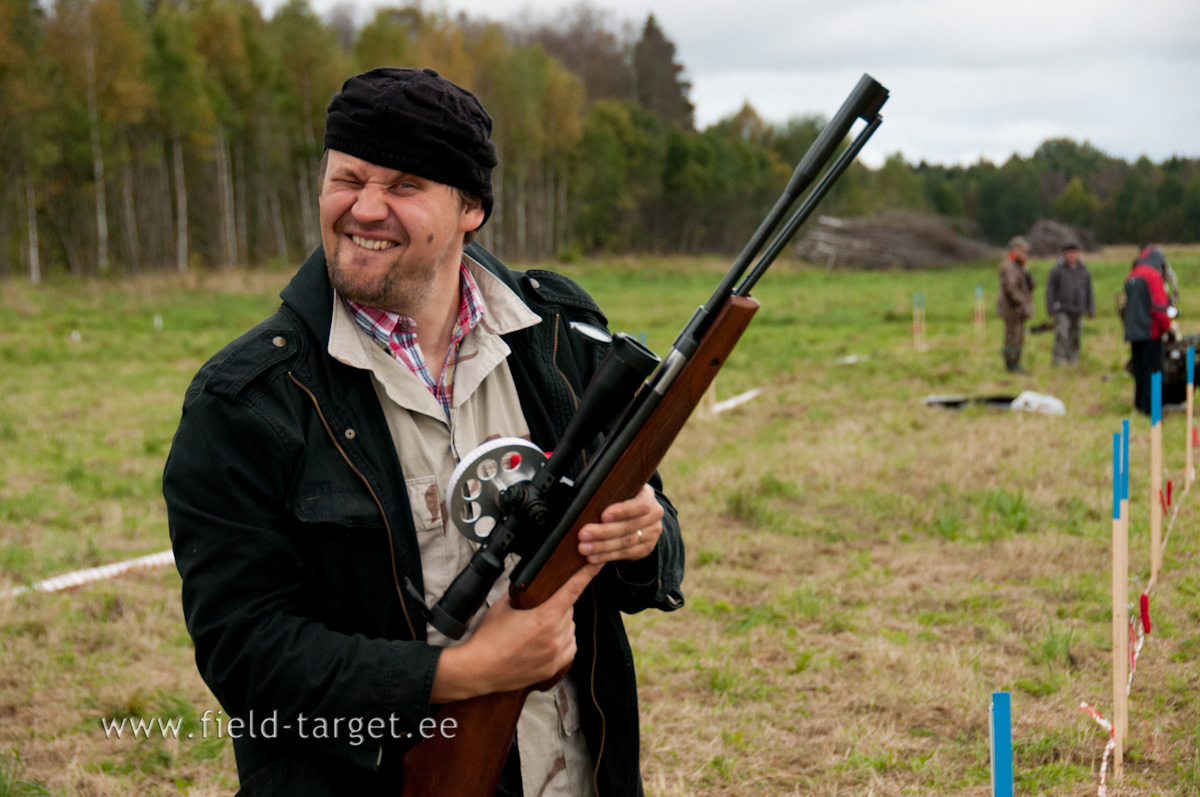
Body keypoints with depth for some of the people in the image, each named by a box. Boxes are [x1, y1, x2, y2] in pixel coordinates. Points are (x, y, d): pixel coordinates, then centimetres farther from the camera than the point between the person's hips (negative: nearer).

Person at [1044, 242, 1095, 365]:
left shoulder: (1084, 272, 12)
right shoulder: (1057, 270, 0)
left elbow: (1089, 292, 17)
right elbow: (1050, 290, -1)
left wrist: (1091, 310, 12)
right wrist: (1051, 308, -8)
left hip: (1077, 311, 4)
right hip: (1062, 310, -4)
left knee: (1075, 336, 6)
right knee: (1061, 335, -15)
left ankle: (1072, 359, 14)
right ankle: (1058, 359, -15)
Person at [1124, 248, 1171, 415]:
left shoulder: (1131, 277, 14)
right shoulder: (1152, 275, -11)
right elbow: (1158, 306, -17)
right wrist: (1167, 326, -9)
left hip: (1133, 331, 8)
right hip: (1150, 330, -8)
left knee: (1139, 368, 15)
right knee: (1152, 369, -3)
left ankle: (1139, 403, 20)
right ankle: (1150, 406, -3)